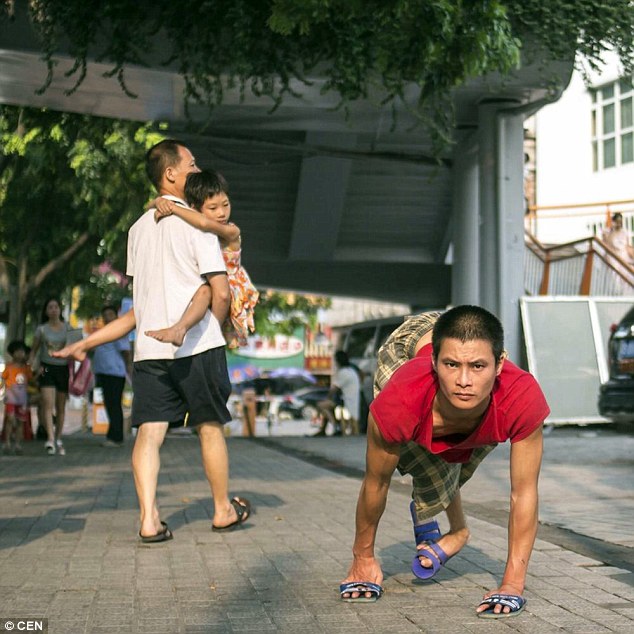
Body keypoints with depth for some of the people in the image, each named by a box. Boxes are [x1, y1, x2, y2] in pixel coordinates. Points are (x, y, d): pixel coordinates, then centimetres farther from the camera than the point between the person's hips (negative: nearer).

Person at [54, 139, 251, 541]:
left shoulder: (139, 228, 15)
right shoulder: (195, 222, -6)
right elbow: (220, 292, -11)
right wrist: (215, 327, 5)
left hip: (150, 346, 5)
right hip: (196, 343, -5)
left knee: (149, 431, -1)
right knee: (210, 426, 9)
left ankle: (149, 519, -12)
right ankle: (224, 511, 21)